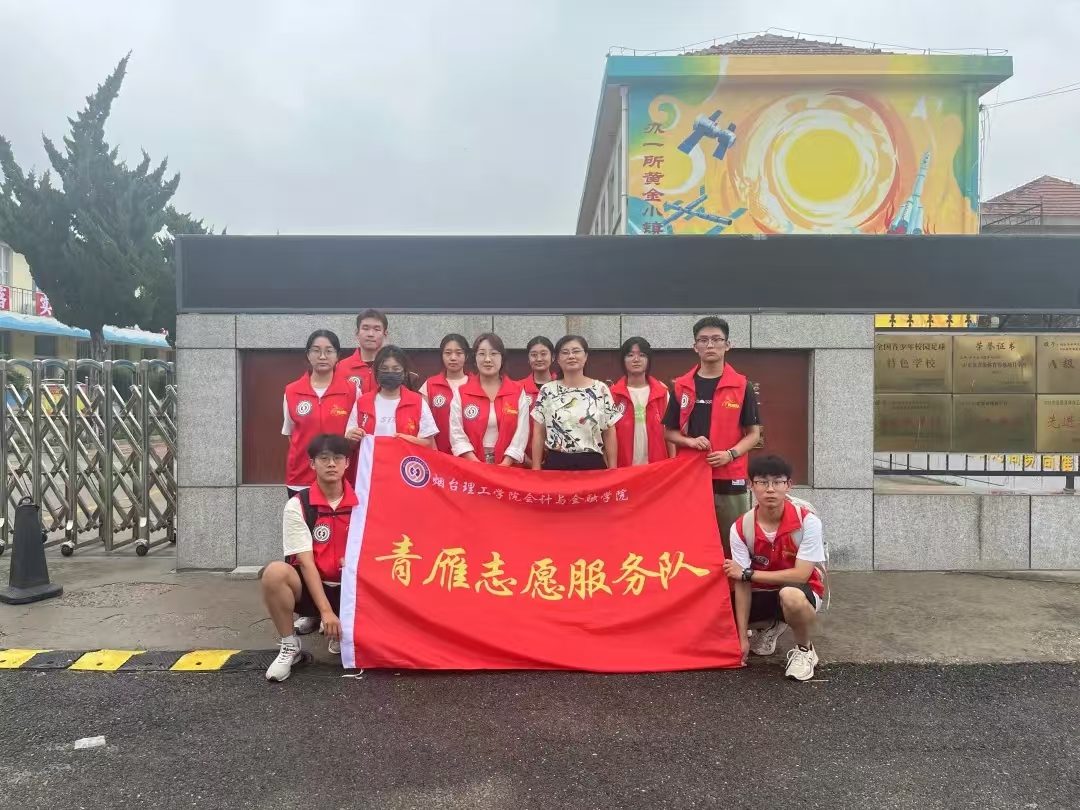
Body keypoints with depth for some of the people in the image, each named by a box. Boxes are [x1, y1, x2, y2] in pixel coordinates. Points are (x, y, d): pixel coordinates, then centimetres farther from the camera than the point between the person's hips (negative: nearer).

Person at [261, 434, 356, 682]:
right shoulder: (298, 505, -10)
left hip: (349, 589, 2)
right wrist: (326, 610, -23)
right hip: (310, 587, -2)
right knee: (275, 572, -34)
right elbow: (305, 562, -16)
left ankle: (342, 634, 13)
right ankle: (289, 646, -10)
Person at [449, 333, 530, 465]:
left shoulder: (518, 392, 3)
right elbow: (457, 434, -4)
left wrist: (504, 465, -13)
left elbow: (521, 433, -3)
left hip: (508, 468, 0)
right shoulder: (461, 393, 2)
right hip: (471, 468, 0)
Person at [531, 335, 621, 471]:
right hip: (555, 465, 0)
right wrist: (536, 470, 0)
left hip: (593, 465, 0)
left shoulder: (601, 389, 1)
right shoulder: (547, 390, 2)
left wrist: (612, 470, 0)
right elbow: (539, 433, 4)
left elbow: (609, 433, 4)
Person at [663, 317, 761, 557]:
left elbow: (753, 432, 3)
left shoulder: (741, 386, 2)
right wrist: (690, 441, -10)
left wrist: (731, 454, -13)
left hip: (730, 477, -1)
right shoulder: (681, 387, 6)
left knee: (732, 543, 5)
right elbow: (669, 431, 10)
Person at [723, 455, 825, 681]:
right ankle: (769, 627, 20)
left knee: (790, 595, -39)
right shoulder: (741, 528, -16)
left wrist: (748, 573, -22)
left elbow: (801, 575, -25)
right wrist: (742, 637, -16)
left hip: (799, 592, -4)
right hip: (762, 592, 4)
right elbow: (742, 584, -15)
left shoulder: (807, 521, -23)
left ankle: (805, 649, -6)